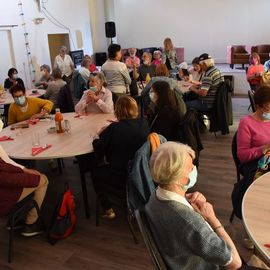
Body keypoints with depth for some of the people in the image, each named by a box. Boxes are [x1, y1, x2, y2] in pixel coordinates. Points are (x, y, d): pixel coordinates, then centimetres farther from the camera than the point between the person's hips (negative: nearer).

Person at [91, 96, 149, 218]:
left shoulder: (114, 128, -21)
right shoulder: (144, 123, -6)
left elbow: (99, 149, -14)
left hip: (121, 177, -6)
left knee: (95, 172, 22)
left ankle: (108, 209, 23)